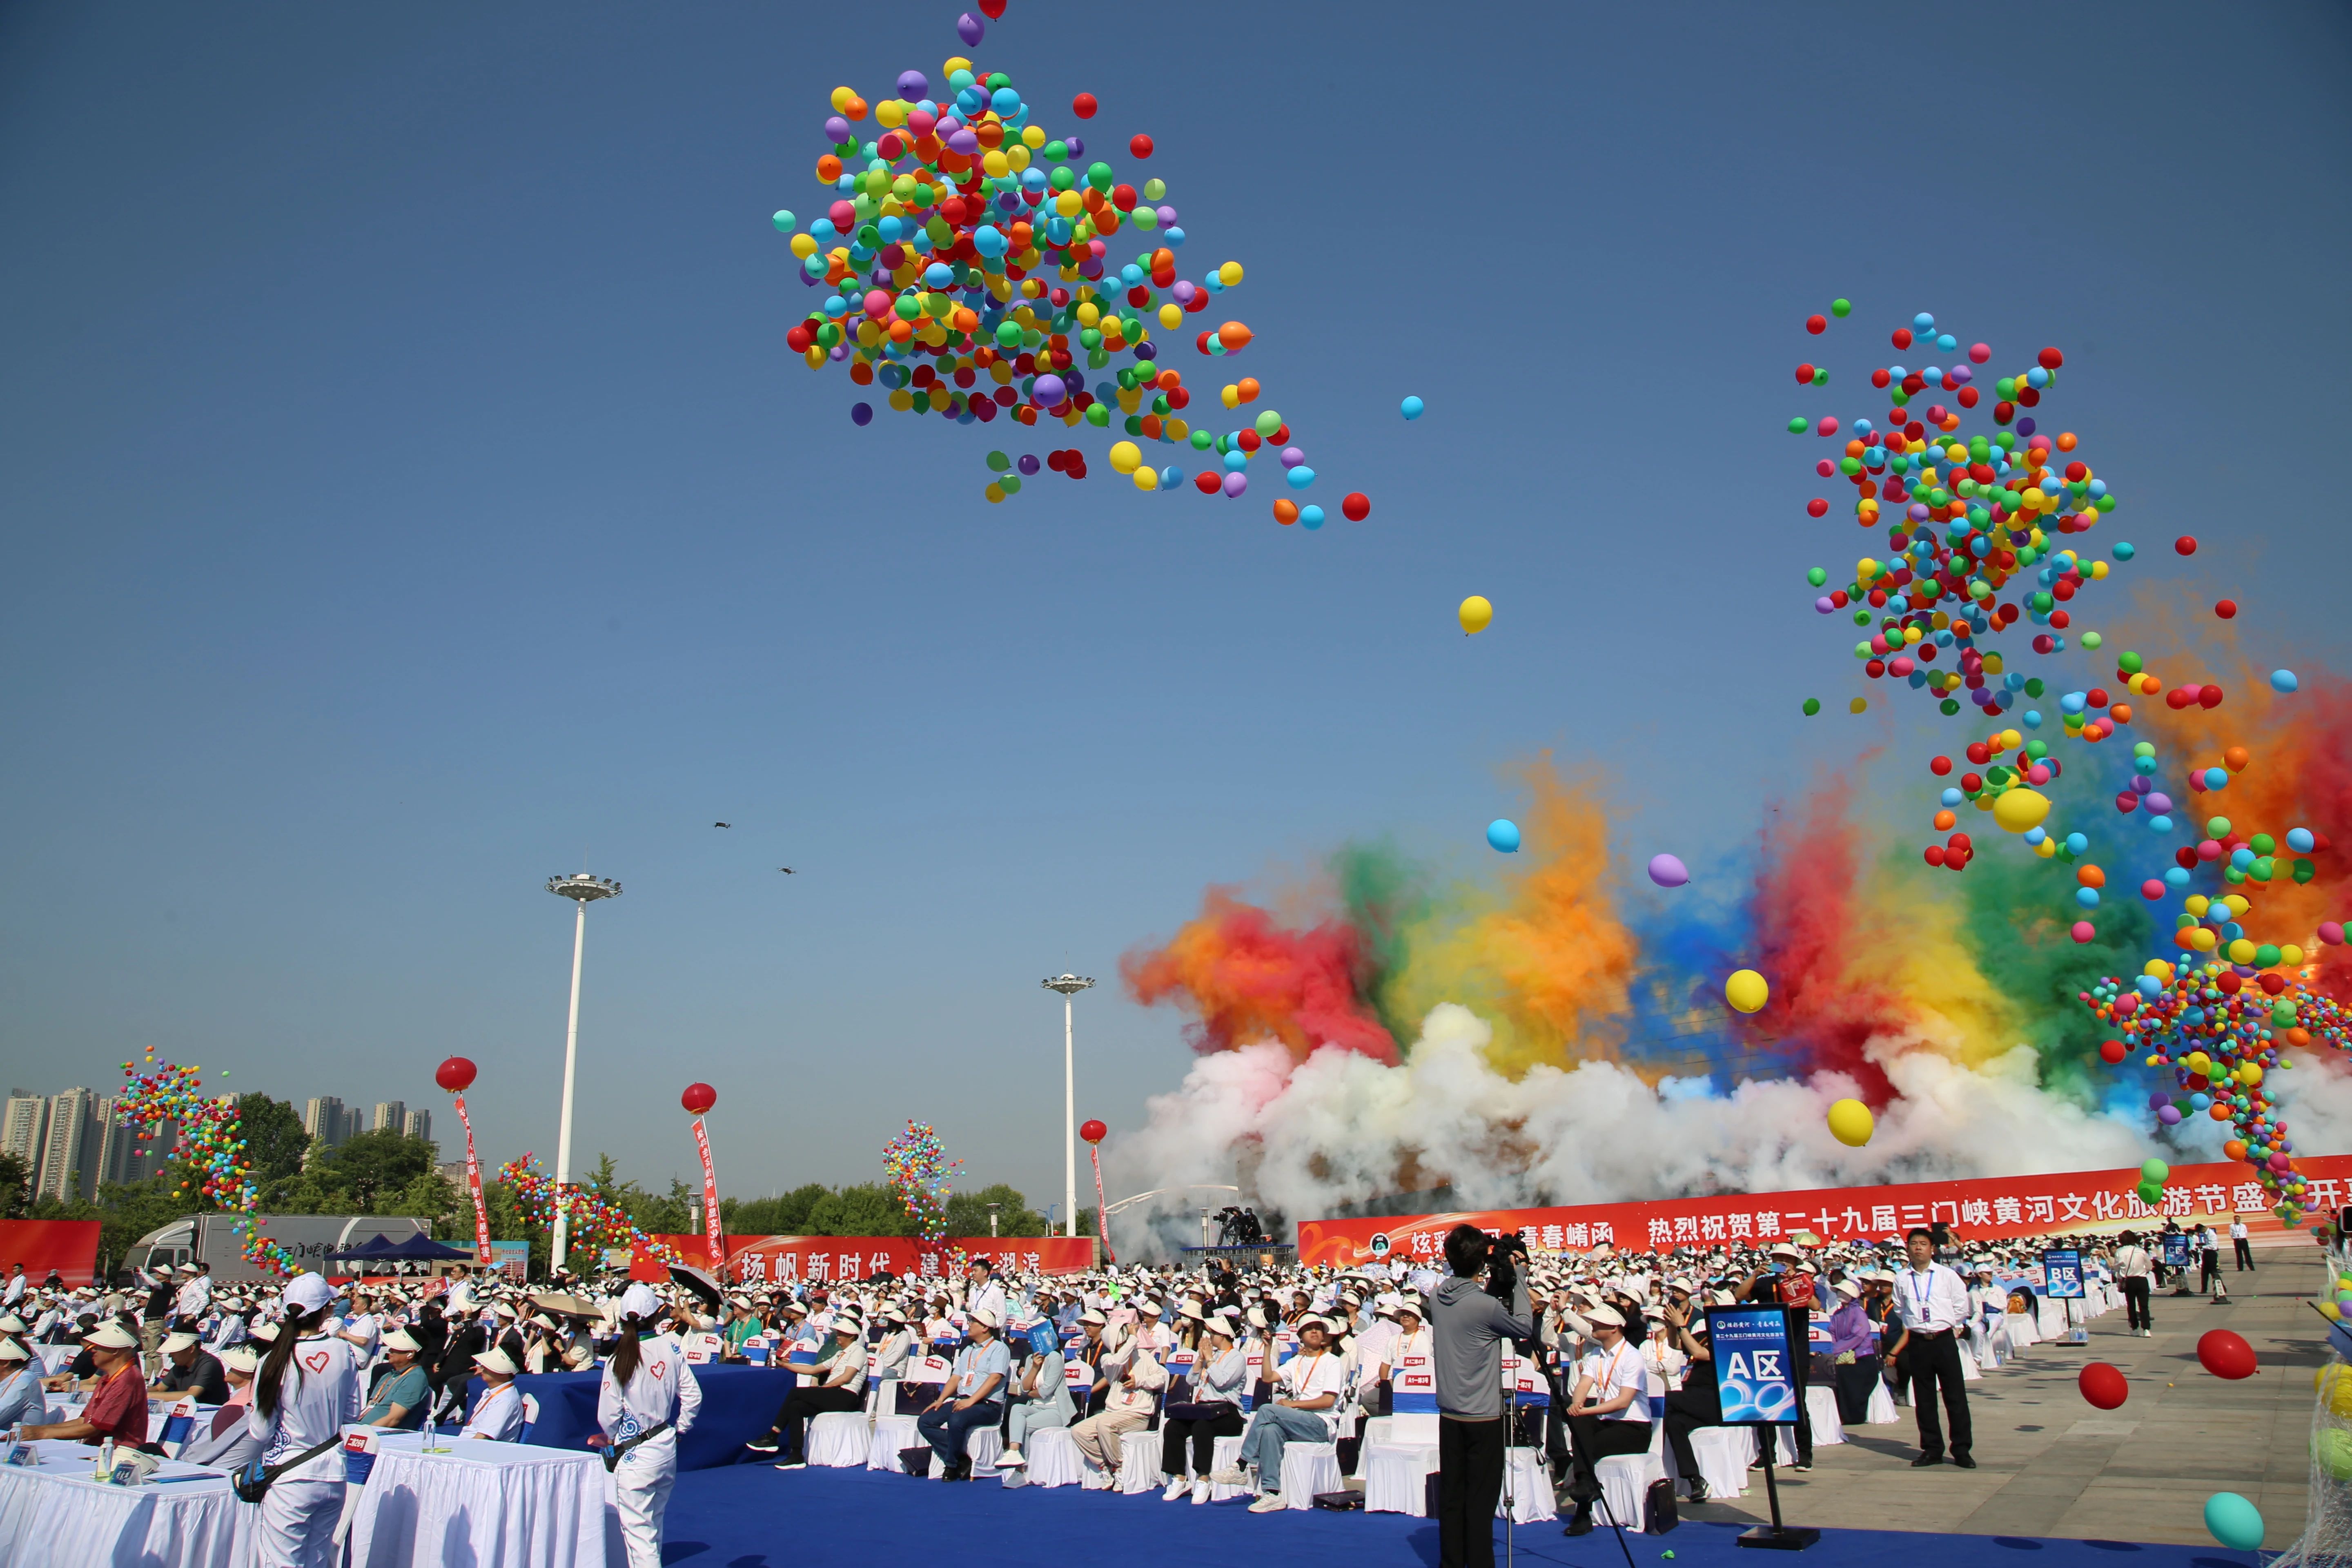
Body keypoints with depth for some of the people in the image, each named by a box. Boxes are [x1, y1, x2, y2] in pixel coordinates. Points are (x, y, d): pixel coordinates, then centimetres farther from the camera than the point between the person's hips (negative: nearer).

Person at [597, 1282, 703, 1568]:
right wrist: (679, 1429, 16)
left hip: (635, 1454, -5)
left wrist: (613, 1438, 11)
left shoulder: (621, 1359, -14)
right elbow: (692, 1396, 1)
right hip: (667, 1447, 5)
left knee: (637, 1531, 0)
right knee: (653, 1524, 23)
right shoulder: (670, 1347, -4)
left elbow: (607, 1416, -9)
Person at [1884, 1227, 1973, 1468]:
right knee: (1924, 1399, 7)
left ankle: (1962, 1450, 9)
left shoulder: (1947, 1275, -1)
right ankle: (1932, 1450, 15)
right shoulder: (1902, 1279, 3)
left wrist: (1952, 1331, 6)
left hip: (1945, 1340, -2)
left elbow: (1961, 1308, 6)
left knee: (1956, 1396, 0)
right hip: (1918, 1343, 2)